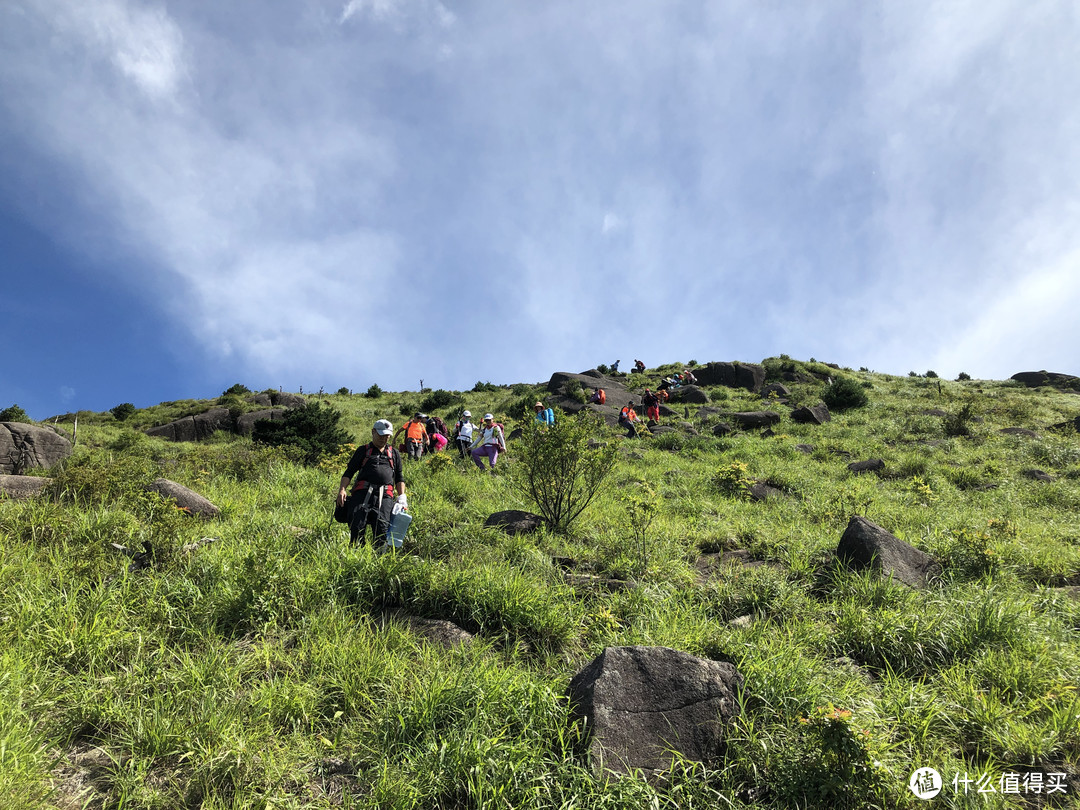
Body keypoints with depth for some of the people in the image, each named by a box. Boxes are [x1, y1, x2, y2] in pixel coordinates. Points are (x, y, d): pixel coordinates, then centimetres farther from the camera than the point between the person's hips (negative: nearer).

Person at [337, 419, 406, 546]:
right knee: (357, 525, -18)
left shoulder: (394, 453, 26)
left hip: (385, 495, 1)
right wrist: (342, 489, -3)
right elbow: (349, 472, 14)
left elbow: (399, 477, 27)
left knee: (382, 526, -18)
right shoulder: (363, 451, 20)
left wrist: (402, 496, 11)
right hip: (363, 492, -1)